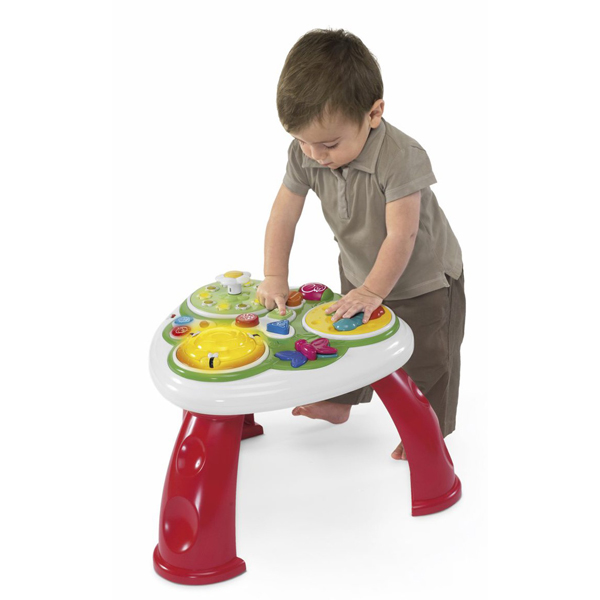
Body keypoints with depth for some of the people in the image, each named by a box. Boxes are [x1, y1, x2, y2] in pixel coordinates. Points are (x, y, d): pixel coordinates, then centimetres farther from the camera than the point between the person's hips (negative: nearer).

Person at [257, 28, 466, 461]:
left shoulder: (401, 158, -38)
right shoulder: (306, 154, -20)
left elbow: (400, 237, -34)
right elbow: (284, 214, -13)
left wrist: (373, 291, -32)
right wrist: (274, 277, -18)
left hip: (422, 279, -6)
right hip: (359, 271, 6)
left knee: (427, 358, 9)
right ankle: (340, 402, 50)